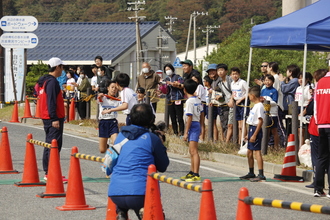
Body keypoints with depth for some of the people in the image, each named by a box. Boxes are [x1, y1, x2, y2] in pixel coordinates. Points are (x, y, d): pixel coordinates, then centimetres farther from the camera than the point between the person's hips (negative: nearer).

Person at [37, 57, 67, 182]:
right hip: (54, 119, -10)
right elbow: (51, 101, -21)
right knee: (55, 146, -12)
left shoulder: (44, 81, 17)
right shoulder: (52, 81, -14)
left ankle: (47, 173, 17)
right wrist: (54, 118, -23)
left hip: (47, 118, 10)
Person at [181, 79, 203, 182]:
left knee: (194, 151, -14)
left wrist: (186, 132, -14)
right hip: (197, 124, 10)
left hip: (192, 125, -10)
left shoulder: (189, 101, -14)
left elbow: (189, 117, -17)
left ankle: (196, 175, -19)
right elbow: (200, 114, 14)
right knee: (192, 151, 19)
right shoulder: (198, 100, 11)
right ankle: (192, 173, 29)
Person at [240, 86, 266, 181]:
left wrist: (255, 135, -23)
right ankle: (251, 173, 28)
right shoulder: (255, 105, 16)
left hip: (256, 130, -11)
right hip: (251, 129, 11)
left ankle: (261, 174, -14)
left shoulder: (259, 106, -15)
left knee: (257, 151, -12)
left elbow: (260, 121, -20)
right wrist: (249, 134, 23)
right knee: (249, 152, 17)